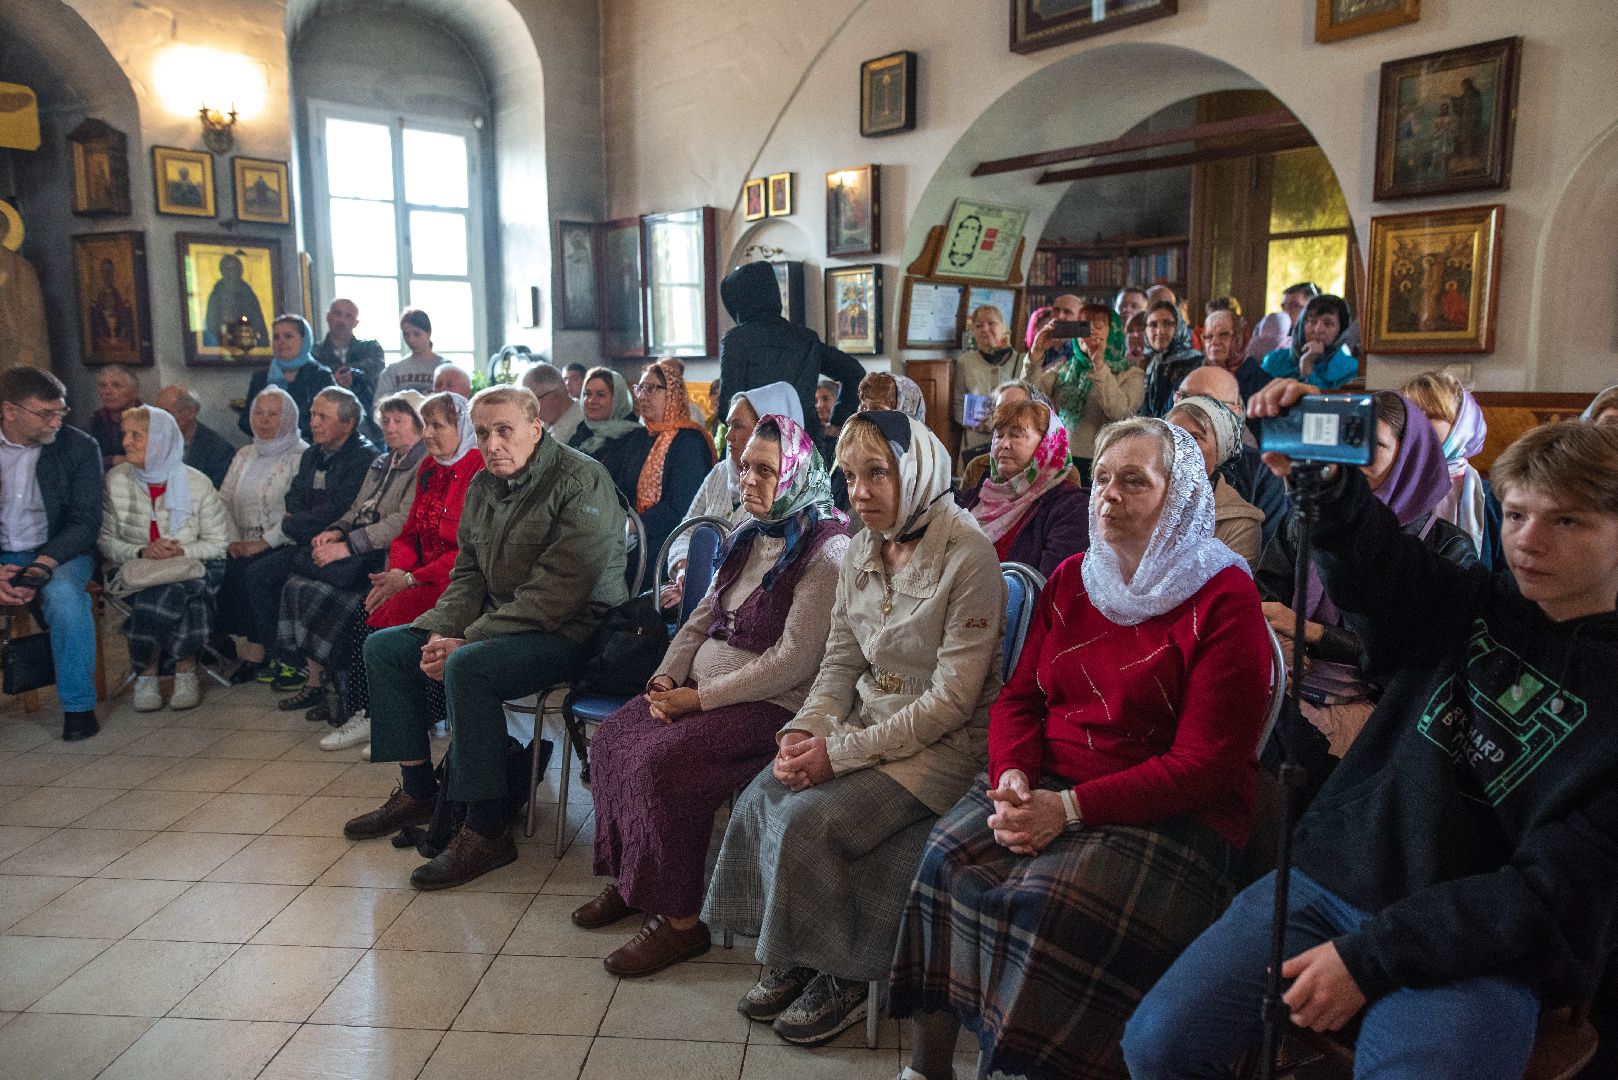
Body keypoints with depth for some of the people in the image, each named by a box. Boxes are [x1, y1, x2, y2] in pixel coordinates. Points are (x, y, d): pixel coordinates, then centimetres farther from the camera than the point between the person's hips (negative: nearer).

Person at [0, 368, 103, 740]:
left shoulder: (79, 447, -3)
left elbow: (85, 522, -6)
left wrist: (41, 567, -21)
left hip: (58, 553, -2)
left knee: (65, 596, -33)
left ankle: (78, 706, -16)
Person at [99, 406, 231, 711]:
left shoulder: (196, 484, -3)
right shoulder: (115, 481, 2)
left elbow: (218, 543, 0)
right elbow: (104, 540, 2)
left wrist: (182, 551, -18)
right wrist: (141, 552, -17)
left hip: (190, 566, 0)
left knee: (170, 593, -36)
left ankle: (146, 674, -13)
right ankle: (185, 670, -13)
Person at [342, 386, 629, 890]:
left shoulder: (581, 482, -18)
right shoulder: (482, 486, 9)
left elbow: (556, 591, -25)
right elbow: (468, 572, 15)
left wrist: (467, 641, -24)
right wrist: (442, 631, -5)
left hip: (571, 630, -9)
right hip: (495, 622, 9)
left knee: (468, 666, -33)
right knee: (383, 647, 6)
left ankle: (488, 830, -22)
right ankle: (418, 791, 14)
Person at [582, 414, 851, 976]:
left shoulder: (825, 549, -16)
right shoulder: (749, 536, 12)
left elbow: (794, 660, -20)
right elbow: (703, 617, 18)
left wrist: (700, 698, -17)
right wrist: (667, 677, 1)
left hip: (772, 704, -9)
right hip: (701, 688, 9)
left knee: (662, 761, -25)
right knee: (610, 739, -4)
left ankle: (679, 919, -9)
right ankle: (629, 880, 12)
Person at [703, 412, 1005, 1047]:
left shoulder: (968, 556, -18)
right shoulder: (862, 551, 5)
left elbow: (951, 701, -20)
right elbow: (840, 662, 10)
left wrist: (841, 752, -20)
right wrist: (805, 731, -9)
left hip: (944, 742, -7)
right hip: (867, 720, 7)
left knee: (810, 818, -22)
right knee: (760, 798, -12)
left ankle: (842, 976, 3)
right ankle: (787, 960, 7)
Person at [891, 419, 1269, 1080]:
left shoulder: (1224, 599, -8)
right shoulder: (1071, 579, 12)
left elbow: (1204, 764, -13)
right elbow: (1019, 696, 12)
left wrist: (1070, 808, -20)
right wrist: (1012, 776, -10)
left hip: (1171, 817, -5)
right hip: (1046, 787, 5)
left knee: (1043, 904, -30)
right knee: (948, 858, -21)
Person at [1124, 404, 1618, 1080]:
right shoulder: (1477, 611, 9)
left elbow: (1558, 892, -10)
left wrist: (1371, 957, -16)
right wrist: (1318, 479, -31)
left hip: (1471, 950, -3)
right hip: (1328, 880, 3)